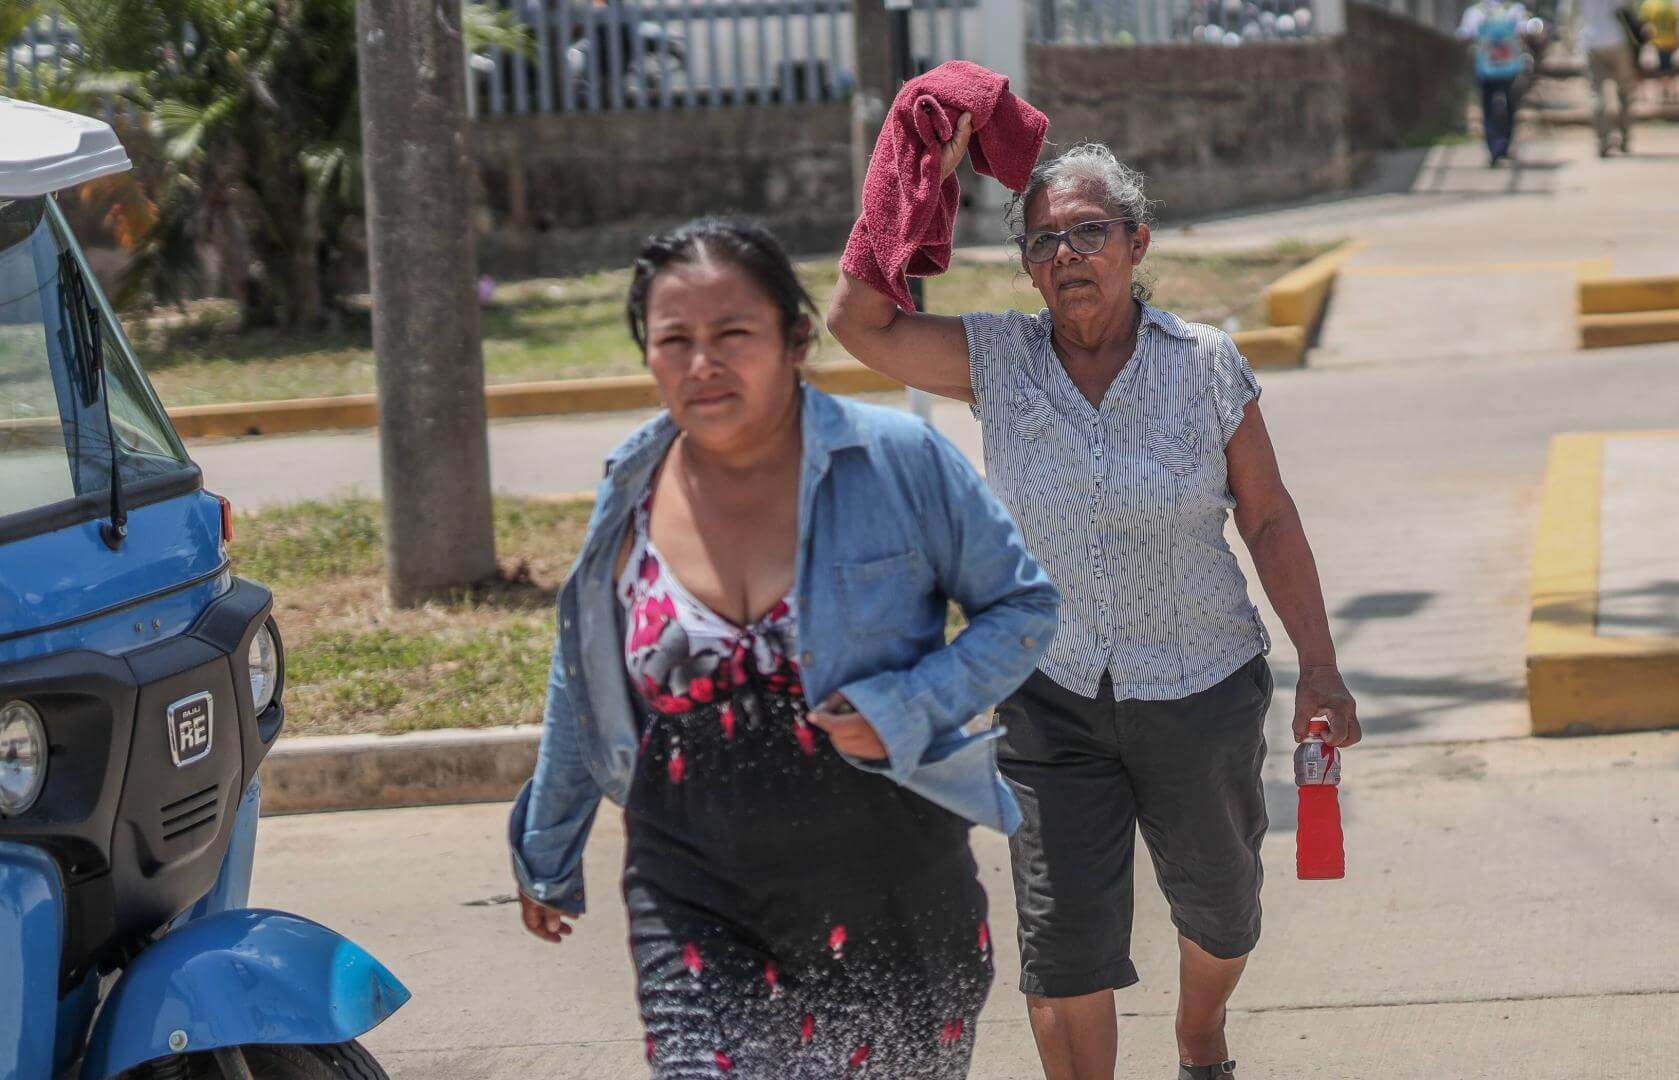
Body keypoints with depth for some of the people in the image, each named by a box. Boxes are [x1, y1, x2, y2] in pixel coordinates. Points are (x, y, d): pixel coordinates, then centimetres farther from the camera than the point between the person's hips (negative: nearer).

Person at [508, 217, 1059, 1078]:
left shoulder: (898, 462, -10)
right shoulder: (632, 495, 0)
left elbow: (1025, 606, -1)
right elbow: (584, 690, 14)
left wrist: (909, 709, -18)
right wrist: (548, 854, 23)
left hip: (889, 892, -1)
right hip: (695, 897, 1)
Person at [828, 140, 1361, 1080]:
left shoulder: (1205, 363, -7)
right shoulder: (996, 360, -5)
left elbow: (1269, 520, -3)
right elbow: (862, 321, -15)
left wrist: (1320, 668, -4)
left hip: (1203, 693, 0)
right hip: (1053, 694, 0)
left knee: (1221, 912, 19)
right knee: (1063, 941, -7)